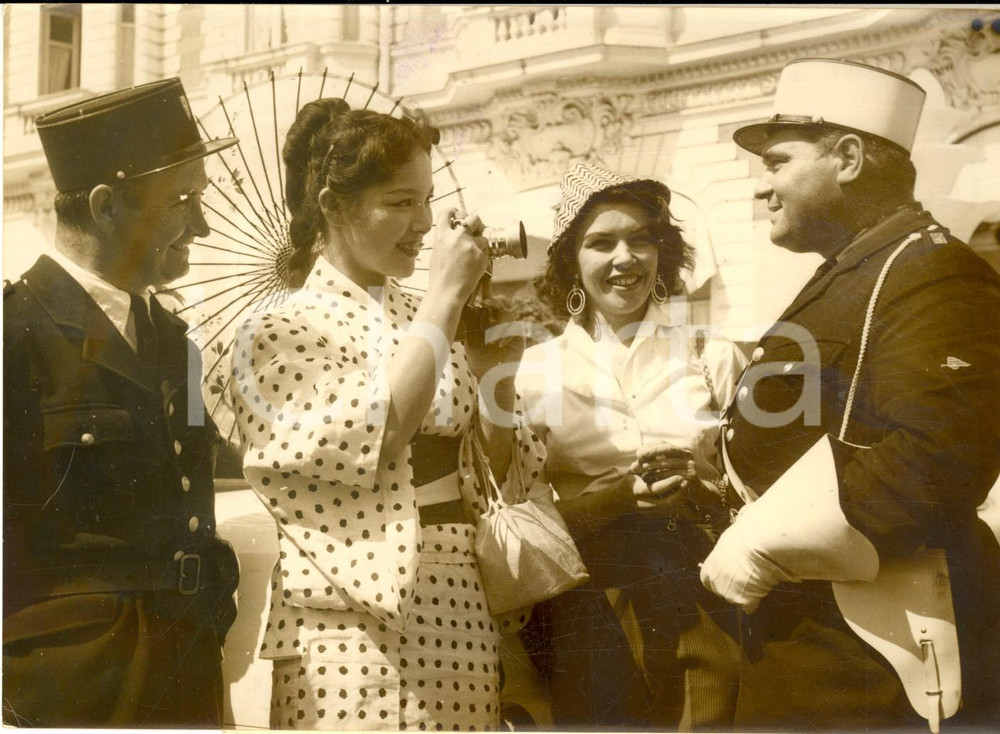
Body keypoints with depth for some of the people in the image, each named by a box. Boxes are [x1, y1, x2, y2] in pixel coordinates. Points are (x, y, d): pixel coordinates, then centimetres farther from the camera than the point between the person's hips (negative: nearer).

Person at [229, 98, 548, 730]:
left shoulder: (424, 318, 12)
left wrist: (495, 368, -3)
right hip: (357, 626, -5)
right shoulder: (280, 334, -4)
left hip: (464, 623, 6)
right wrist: (446, 292, -15)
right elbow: (378, 433, -21)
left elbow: (497, 466, 13)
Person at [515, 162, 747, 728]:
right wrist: (621, 495, -14)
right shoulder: (537, 371, 4)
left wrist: (697, 491, -12)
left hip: (702, 607, 1)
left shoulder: (714, 357, 6)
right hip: (589, 613, 0)